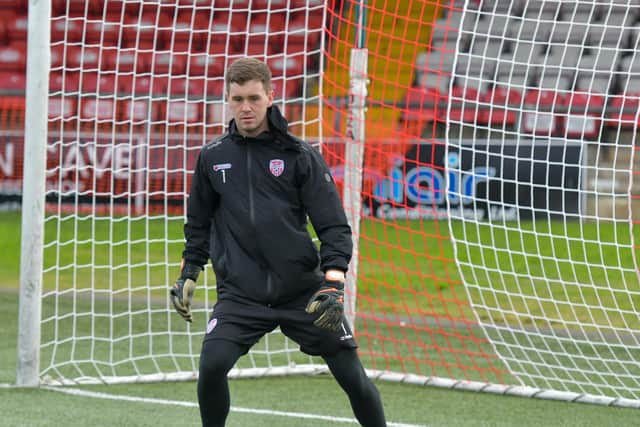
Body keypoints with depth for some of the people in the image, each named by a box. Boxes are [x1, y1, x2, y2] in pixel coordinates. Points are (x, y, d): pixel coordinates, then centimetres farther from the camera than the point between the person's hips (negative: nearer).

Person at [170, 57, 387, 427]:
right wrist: (188, 275, 15)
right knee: (212, 366, -20)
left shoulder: (300, 156, -2)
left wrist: (333, 284, -15)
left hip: (304, 292, -1)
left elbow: (334, 226, -4)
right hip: (240, 295, 1)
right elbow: (199, 223, 21)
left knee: (353, 377, -2)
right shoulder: (212, 158, 6)